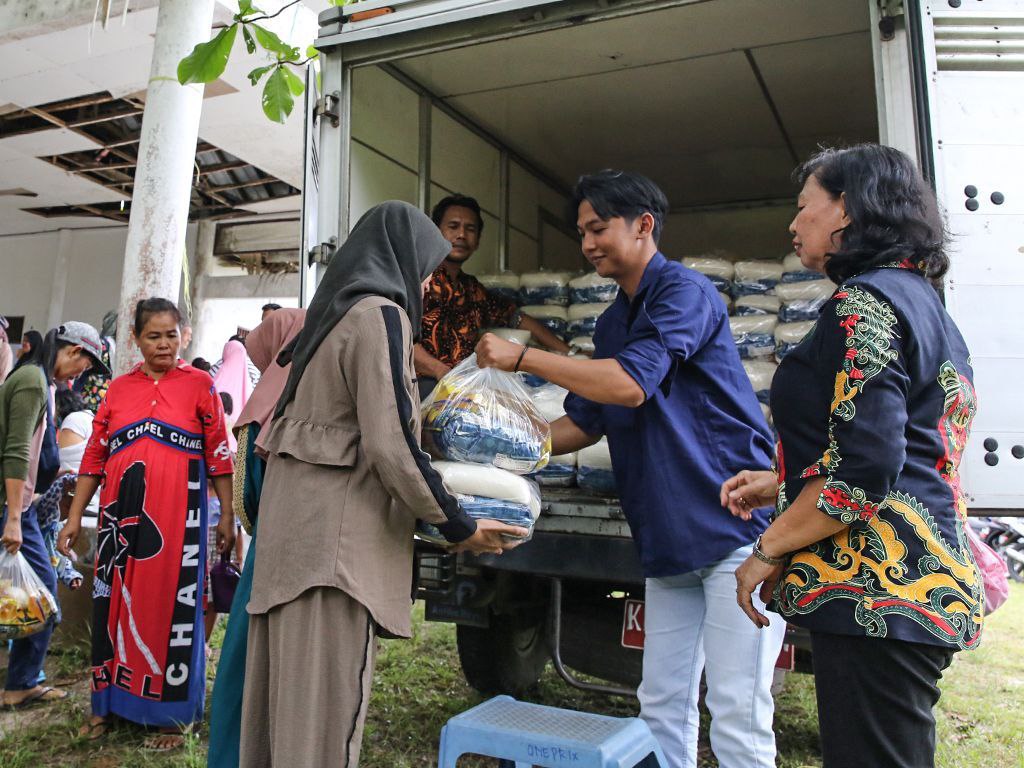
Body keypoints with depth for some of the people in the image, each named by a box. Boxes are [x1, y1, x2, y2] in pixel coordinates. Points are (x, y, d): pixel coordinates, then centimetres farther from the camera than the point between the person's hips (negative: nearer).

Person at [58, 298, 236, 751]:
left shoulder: (198, 384, 0)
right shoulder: (118, 388, 9)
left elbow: (218, 455, -1)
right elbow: (95, 455, 10)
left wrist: (227, 516, -3)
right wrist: (75, 516, 8)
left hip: (176, 514, -3)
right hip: (121, 512, 4)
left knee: (172, 604, 1)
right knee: (115, 600, 11)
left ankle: (173, 713, 15)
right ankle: (110, 702, 28)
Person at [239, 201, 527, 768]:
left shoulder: (333, 312, 16)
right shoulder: (380, 315, -11)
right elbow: (391, 443, -18)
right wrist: (458, 526, -7)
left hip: (295, 510, 9)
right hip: (335, 525, -9)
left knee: (289, 686, 16)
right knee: (327, 694, -2)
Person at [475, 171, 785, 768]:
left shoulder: (683, 291, -9)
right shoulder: (613, 321, 17)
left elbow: (629, 384, -23)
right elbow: (586, 423, 19)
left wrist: (521, 356, -15)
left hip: (734, 525, -8)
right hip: (669, 539, 8)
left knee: (737, 719, -4)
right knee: (662, 707, 12)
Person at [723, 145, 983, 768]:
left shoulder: (865, 301, -13)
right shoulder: (918, 297, 18)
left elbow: (862, 470, -22)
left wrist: (768, 553, -11)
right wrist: (782, 485, 18)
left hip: (878, 588, -10)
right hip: (925, 574, 10)